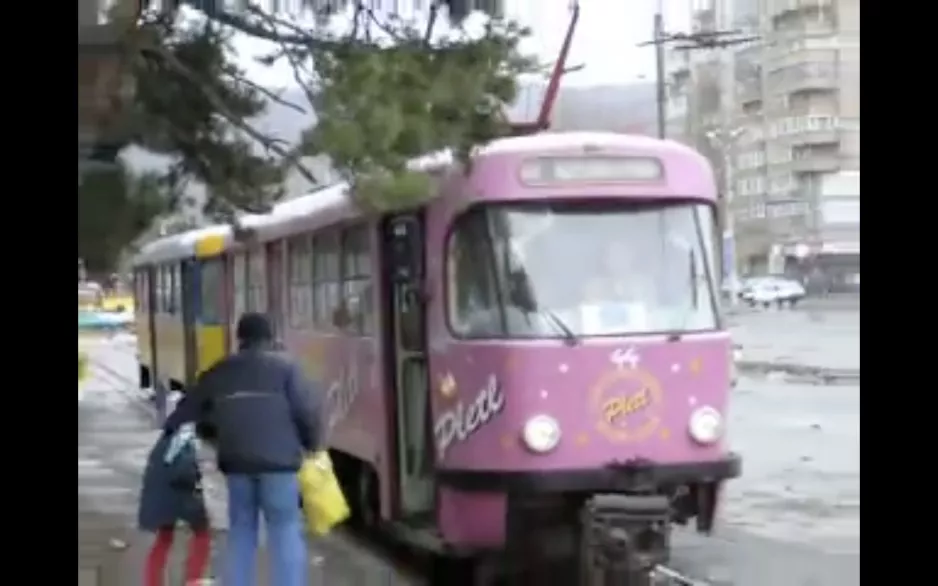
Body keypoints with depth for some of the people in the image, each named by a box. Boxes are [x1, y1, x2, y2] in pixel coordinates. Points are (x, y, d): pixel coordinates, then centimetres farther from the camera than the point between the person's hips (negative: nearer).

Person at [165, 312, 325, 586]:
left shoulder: (218, 372, 12)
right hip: (277, 461, -4)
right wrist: (311, 444, 10)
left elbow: (189, 410, 19)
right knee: (286, 533, 0)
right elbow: (308, 410, -6)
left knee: (241, 532, 14)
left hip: (236, 462, 4)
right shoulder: (285, 368, -1)